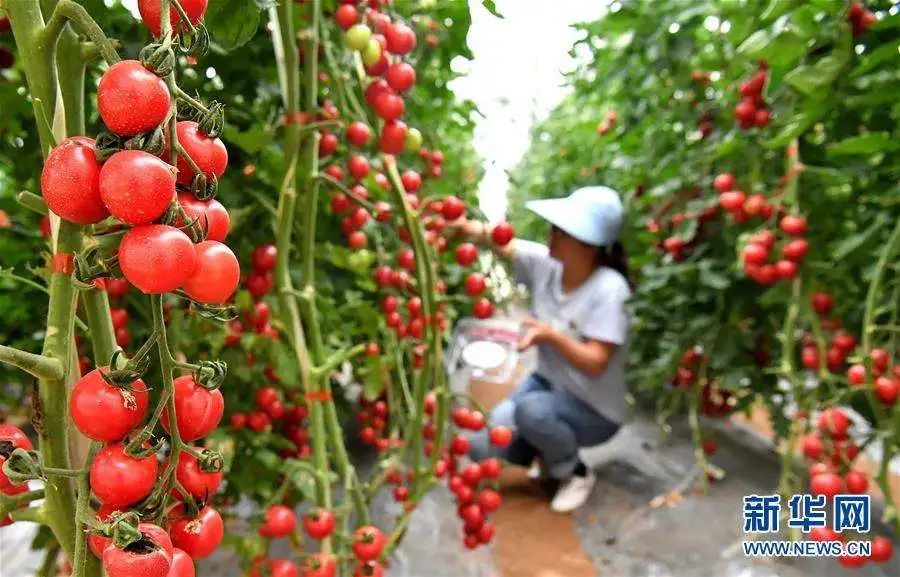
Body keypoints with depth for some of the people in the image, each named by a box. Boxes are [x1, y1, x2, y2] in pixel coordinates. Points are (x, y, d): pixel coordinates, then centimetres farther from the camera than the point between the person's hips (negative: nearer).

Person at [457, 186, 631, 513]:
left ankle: (575, 474, -4)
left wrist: (551, 336, -42)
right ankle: (551, 450, 22)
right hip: (548, 385, 6)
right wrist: (460, 224, -36)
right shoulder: (545, 263, -11)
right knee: (482, 448, -7)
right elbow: (500, 241, -17)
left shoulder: (608, 289, -27)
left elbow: (595, 363, -28)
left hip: (593, 411, -5)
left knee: (531, 409, -36)